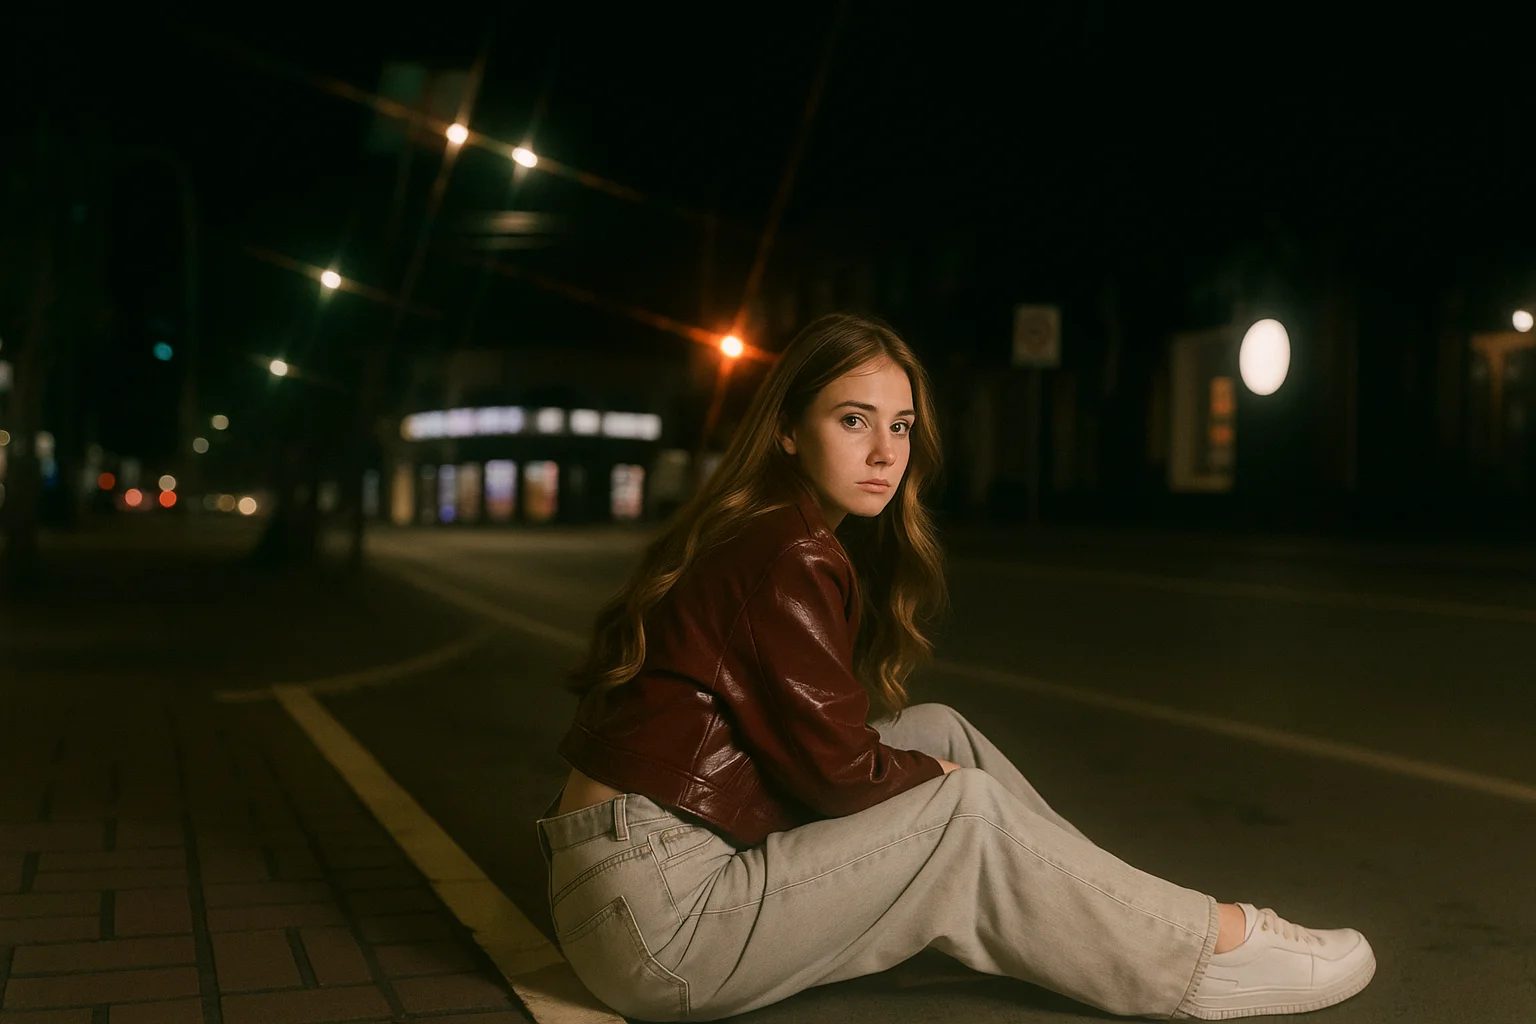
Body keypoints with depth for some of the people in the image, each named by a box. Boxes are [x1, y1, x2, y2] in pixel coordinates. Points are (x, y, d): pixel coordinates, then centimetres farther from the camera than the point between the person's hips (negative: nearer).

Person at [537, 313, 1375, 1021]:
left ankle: (1122, 911, 12)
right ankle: (1204, 953, 6)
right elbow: (842, 768, -16)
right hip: (657, 917, -9)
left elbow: (818, 742, 11)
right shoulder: (793, 557, -18)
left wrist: (936, 763, 0)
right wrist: (937, 776, 2)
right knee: (969, 810, -7)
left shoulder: (753, 535, 11)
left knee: (939, 731, 8)